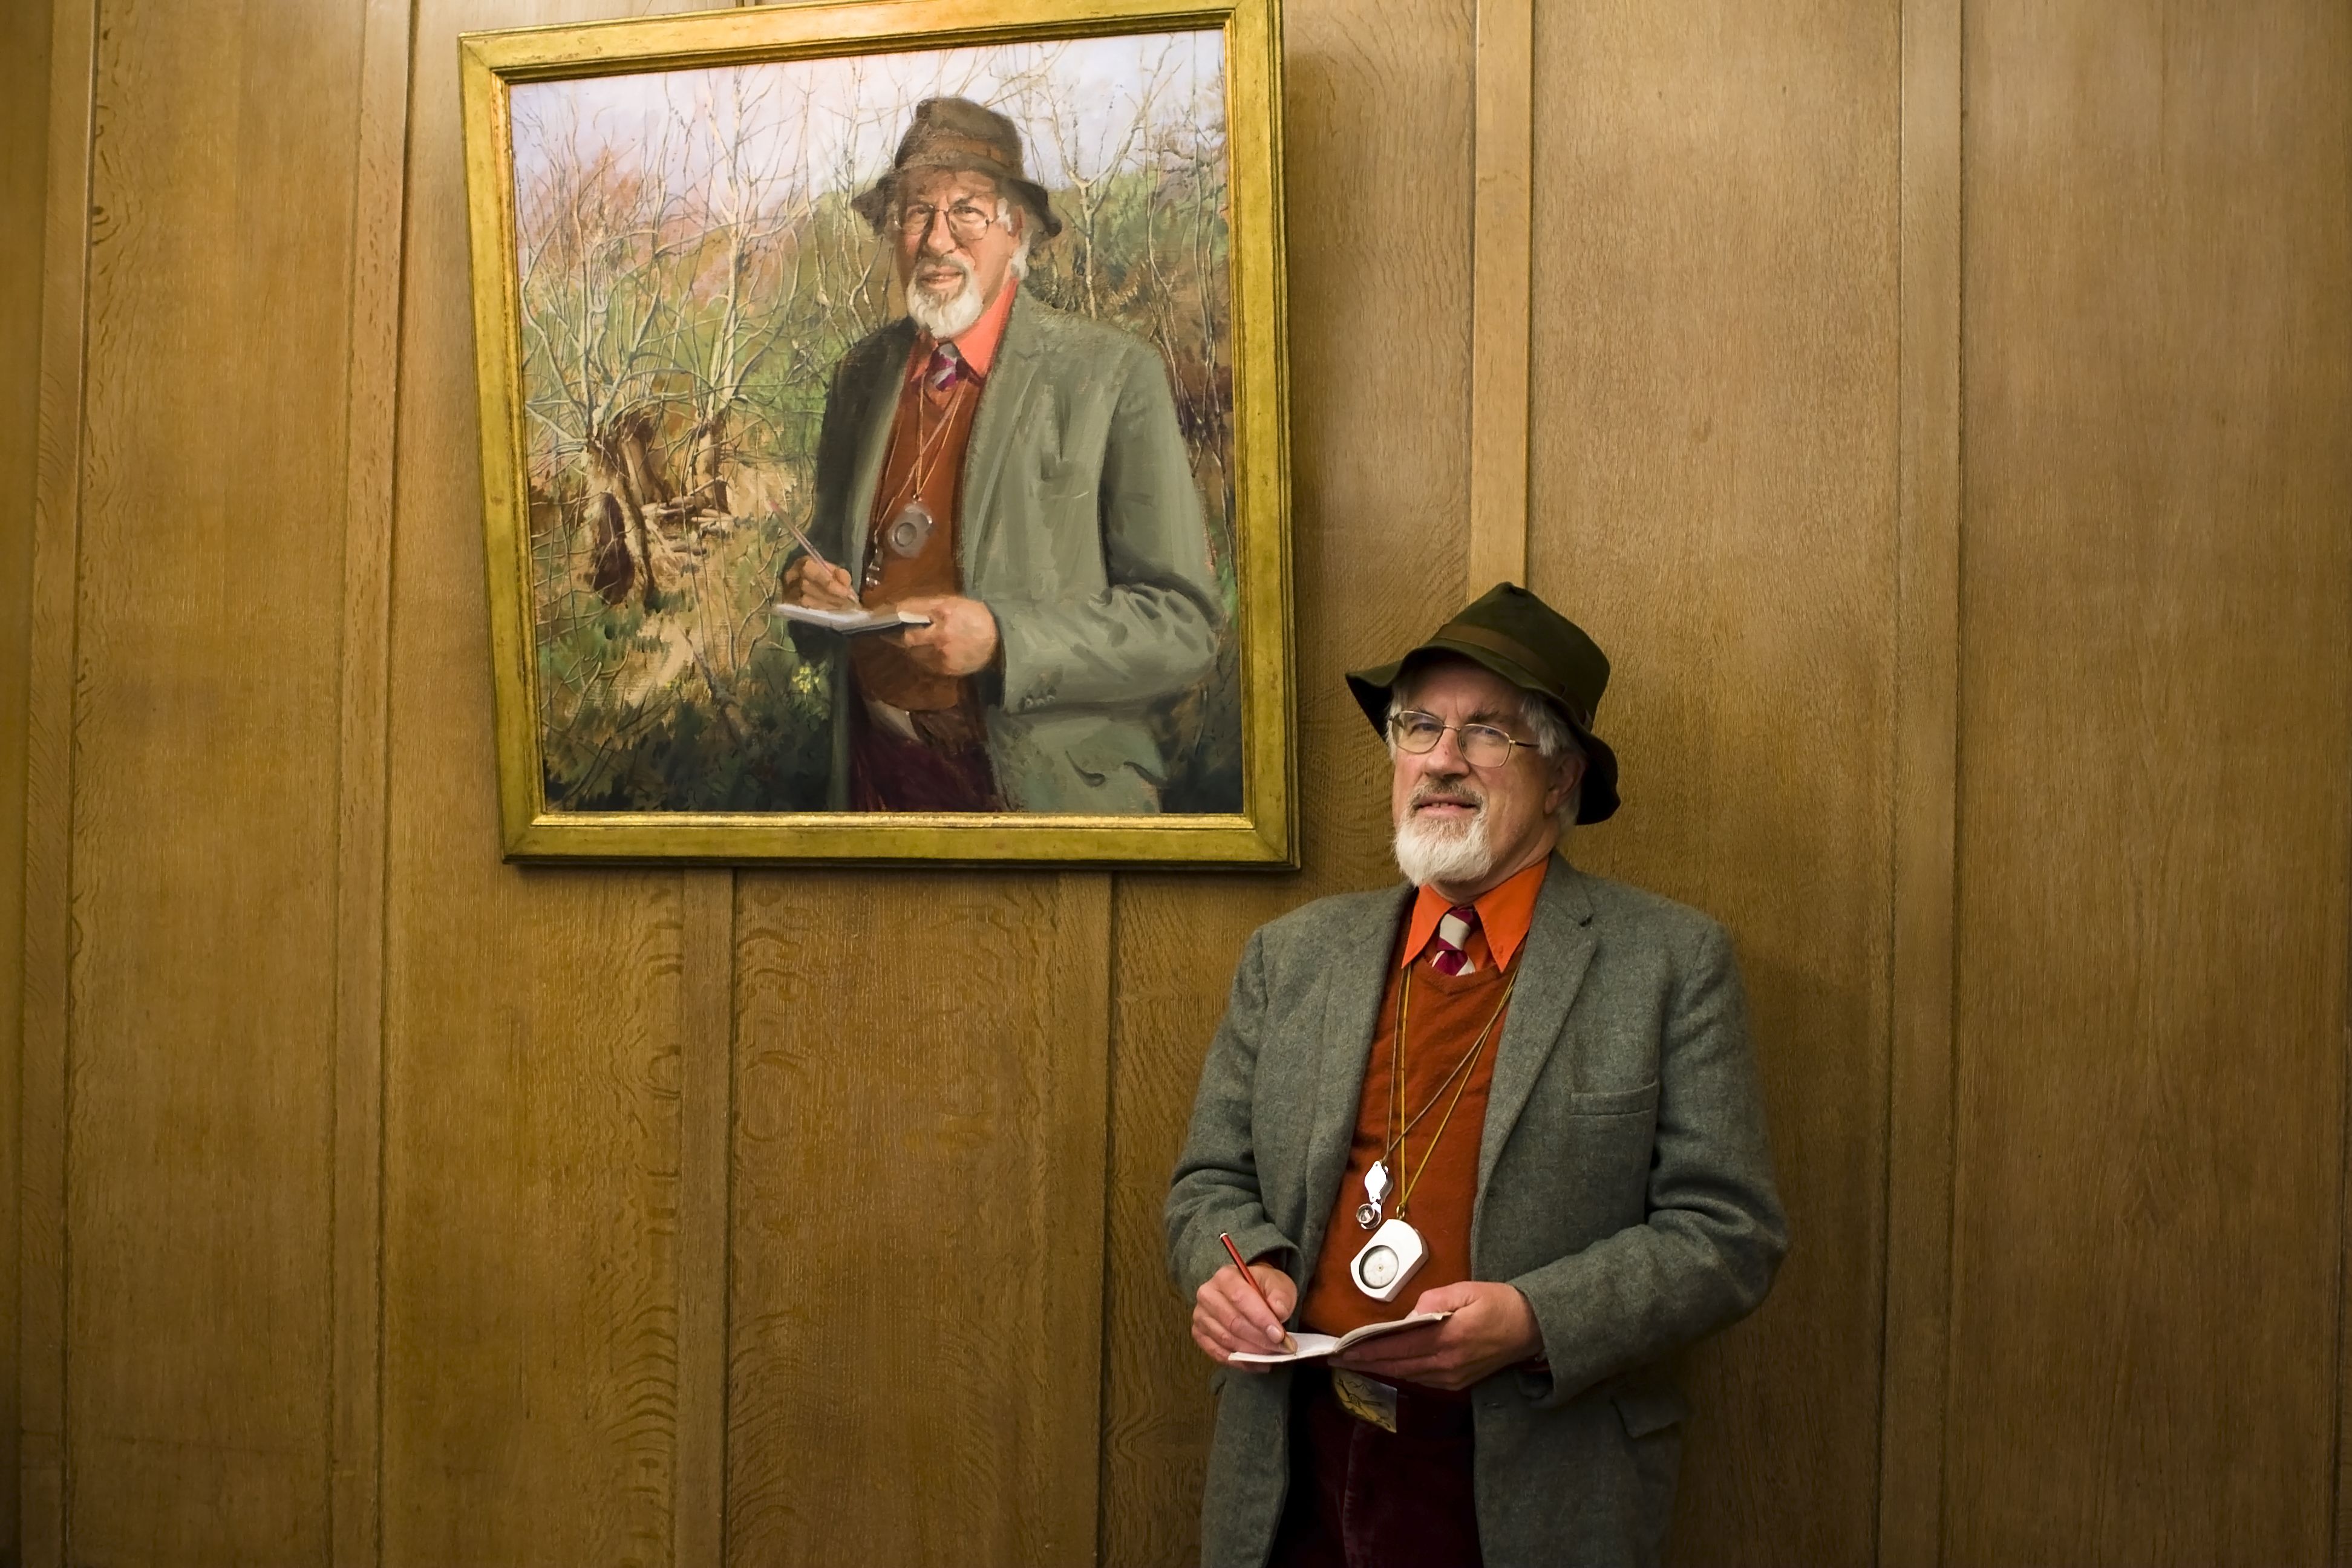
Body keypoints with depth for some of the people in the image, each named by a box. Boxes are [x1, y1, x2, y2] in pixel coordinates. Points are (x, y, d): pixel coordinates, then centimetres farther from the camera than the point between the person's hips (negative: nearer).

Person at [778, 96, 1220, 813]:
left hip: (1044, 787, -4)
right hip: (876, 771, 4)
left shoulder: (1115, 376, -11)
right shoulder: (862, 372, 5)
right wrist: (811, 582, -4)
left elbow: (1183, 625, -14)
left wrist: (1001, 639, -26)